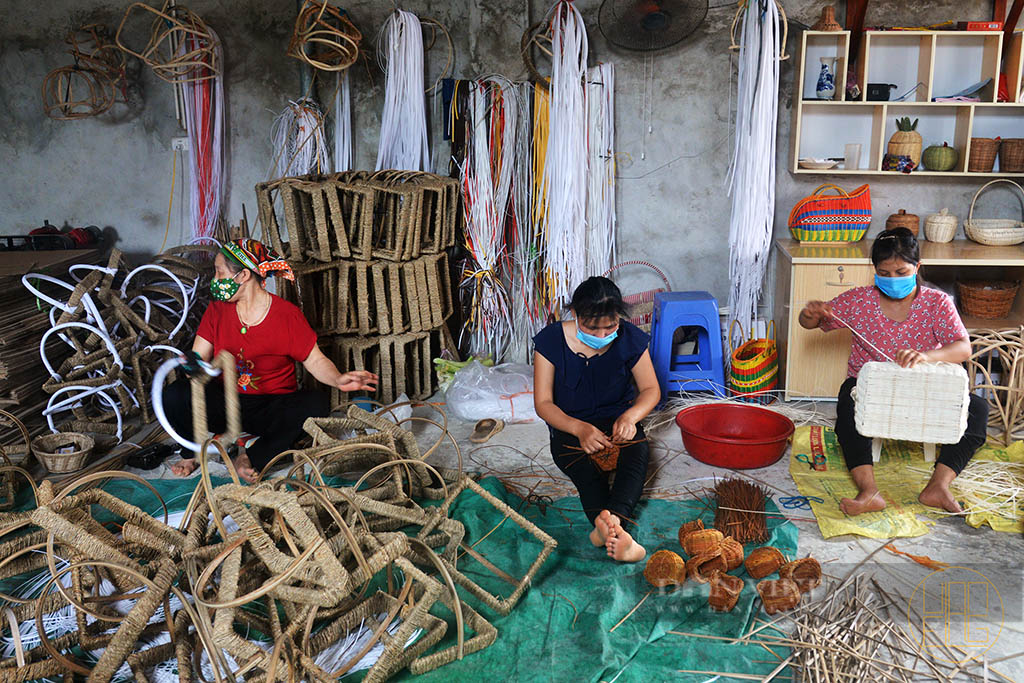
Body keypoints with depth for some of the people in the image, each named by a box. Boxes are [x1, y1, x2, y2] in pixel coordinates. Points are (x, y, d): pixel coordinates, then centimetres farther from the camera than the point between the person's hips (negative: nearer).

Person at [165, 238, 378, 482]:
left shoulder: (288, 314, -7)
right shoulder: (217, 309, 2)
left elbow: (315, 360, -5)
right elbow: (197, 359, 0)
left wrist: (338, 379, -26)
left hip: (273, 408, -2)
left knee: (318, 403, -31)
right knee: (174, 395, -25)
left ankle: (251, 459, -26)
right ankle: (193, 453, 2)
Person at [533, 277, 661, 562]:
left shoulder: (630, 338, -8)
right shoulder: (551, 340, -13)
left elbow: (651, 389, 1)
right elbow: (543, 403, -12)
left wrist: (630, 416, -23)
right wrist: (579, 428, -31)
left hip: (618, 422, 1)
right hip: (570, 428, -1)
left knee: (636, 454, -33)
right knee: (586, 467, -35)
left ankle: (609, 518, -56)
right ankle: (616, 530, -55)